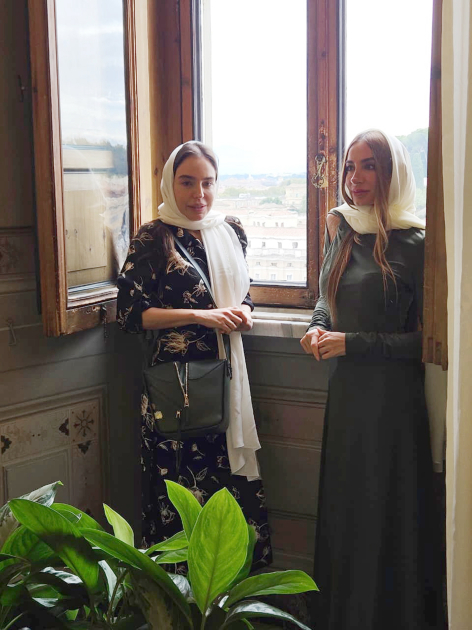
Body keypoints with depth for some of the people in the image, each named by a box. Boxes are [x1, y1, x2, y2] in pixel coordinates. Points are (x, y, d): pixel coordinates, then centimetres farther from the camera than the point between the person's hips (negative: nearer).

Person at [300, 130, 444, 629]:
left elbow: (427, 338, -13)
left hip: (392, 395, -6)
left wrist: (353, 343, -16)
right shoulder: (341, 232, 7)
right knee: (341, 509, 16)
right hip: (345, 389, 7)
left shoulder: (413, 243, -13)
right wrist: (318, 327, 1)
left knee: (386, 517, 4)